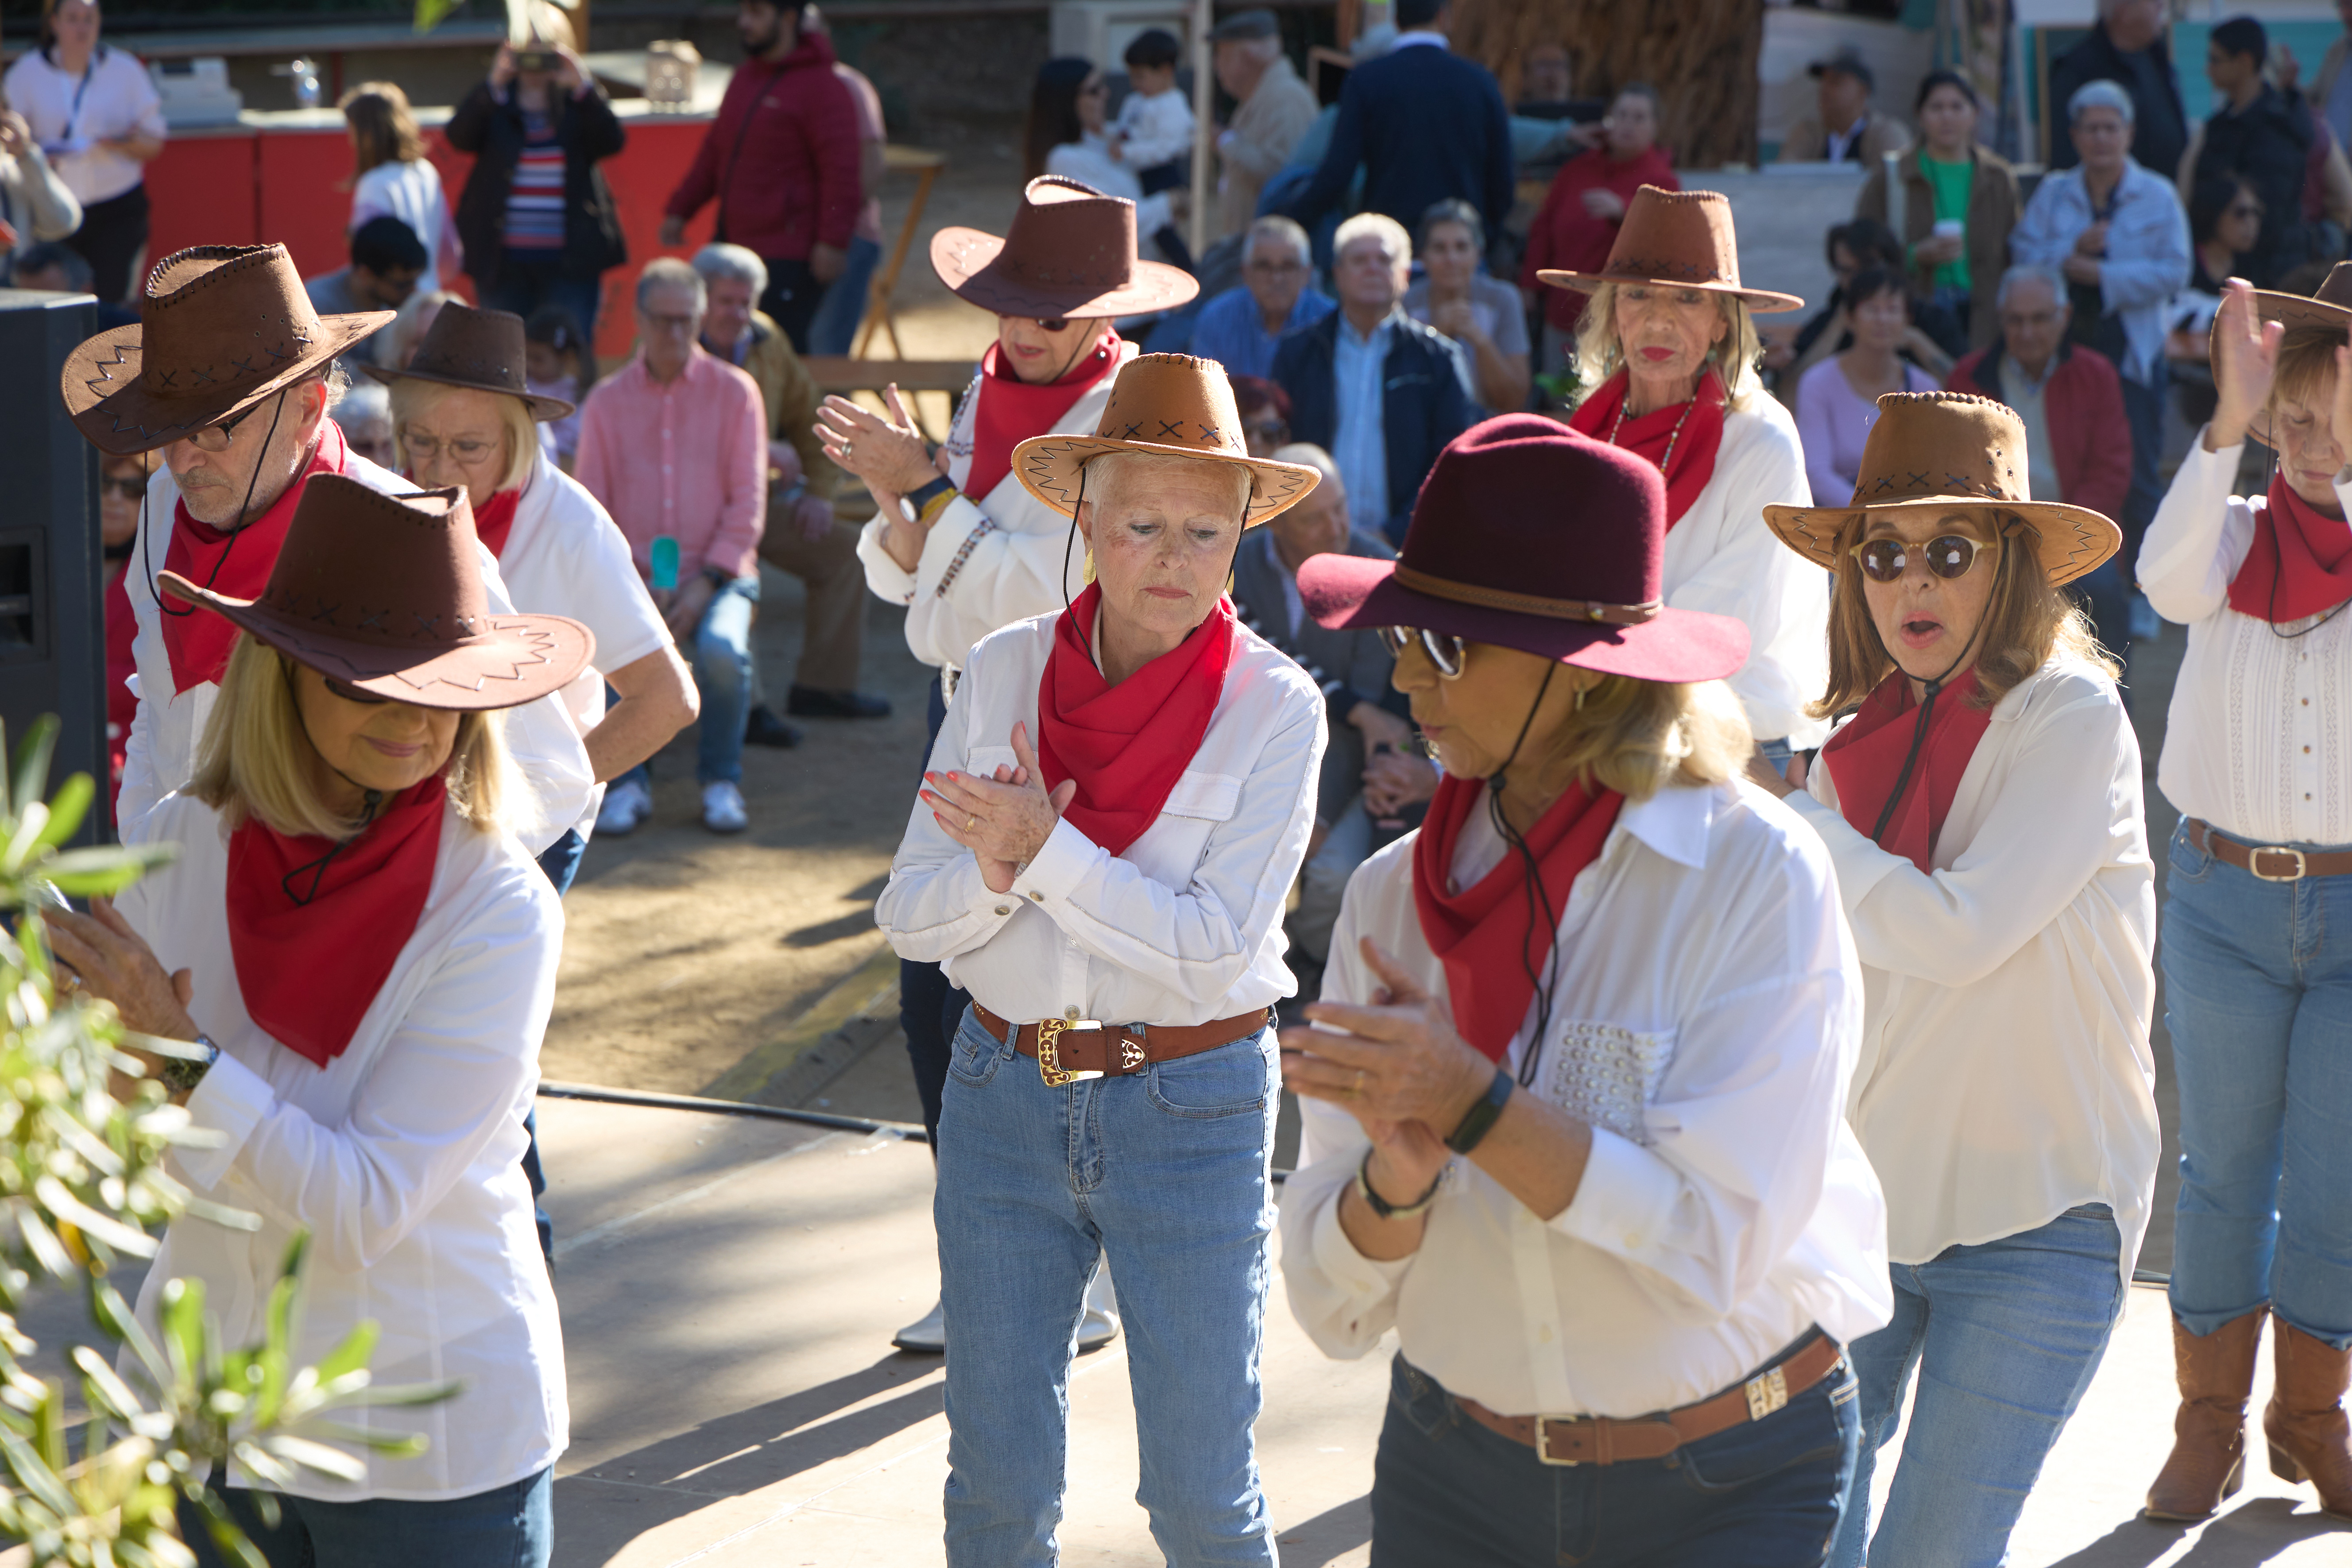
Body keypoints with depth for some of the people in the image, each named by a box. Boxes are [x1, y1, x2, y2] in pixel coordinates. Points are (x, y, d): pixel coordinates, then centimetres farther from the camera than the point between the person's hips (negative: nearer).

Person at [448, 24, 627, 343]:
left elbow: (612, 143, -12)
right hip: (503, 261, 1)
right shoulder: (493, 101, 5)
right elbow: (459, 136, -13)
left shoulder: (578, 103, 5)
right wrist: (492, 85, -25)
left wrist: (583, 87, -22)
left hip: (571, 261, -1)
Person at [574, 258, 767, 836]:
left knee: (722, 649, -33)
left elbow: (748, 502, 1)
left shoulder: (734, 392, 6)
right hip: (631, 575, 1)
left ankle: (721, 782, -7)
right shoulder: (607, 401, 9)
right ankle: (628, 782, -8)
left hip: (716, 574, -1)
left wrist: (705, 583, -12)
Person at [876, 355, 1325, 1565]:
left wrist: (1047, 849, -22)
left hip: (1191, 1113, -3)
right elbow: (910, 919, -2)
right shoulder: (1004, 674, -1)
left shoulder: (1275, 708, -10)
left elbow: (1217, 948, -17)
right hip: (1003, 1093, 3)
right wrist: (995, 869, -22)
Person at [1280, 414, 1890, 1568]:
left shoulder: (1754, 876, -16)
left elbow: (1717, 1239, -22)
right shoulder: (1395, 892, -4)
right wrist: (1399, 1178, -25)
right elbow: (1334, 1300, -5)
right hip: (1454, 1470, 4)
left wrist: (1473, 1104, -29)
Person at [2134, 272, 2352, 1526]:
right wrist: (2228, 419, -31)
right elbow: (2167, 579, -21)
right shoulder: (2236, 536, 2)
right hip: (2225, 895, 1)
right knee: (2224, 1173, 8)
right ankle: (2209, 1426, 19)